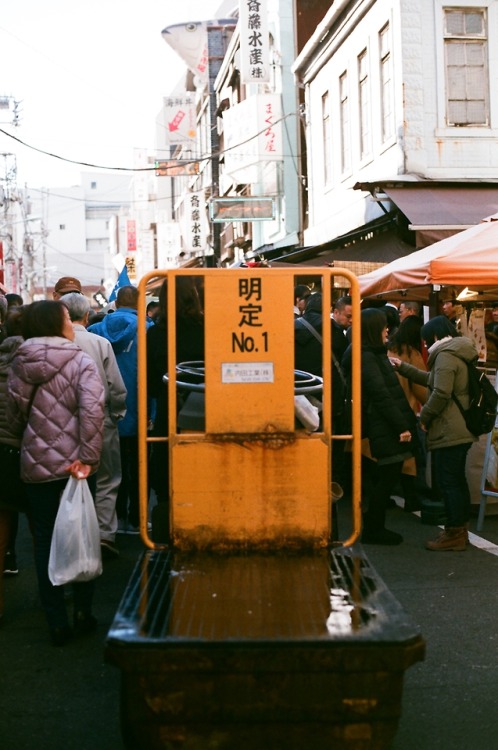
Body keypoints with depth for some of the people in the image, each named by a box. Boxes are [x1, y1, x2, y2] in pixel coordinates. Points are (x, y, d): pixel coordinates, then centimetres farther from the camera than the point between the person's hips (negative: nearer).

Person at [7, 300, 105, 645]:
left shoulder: (19, 364, 1)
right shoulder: (80, 361, -9)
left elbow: (14, 415, 5)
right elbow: (92, 410, -22)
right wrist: (88, 457, -20)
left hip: (35, 466, 2)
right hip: (74, 465, -2)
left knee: (45, 540, 10)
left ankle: (57, 622, 14)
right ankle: (83, 613, 20)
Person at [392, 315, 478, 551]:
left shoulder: (446, 355, -14)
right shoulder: (458, 354, 17)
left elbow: (441, 393, -23)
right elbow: (432, 379, 27)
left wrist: (424, 416, -10)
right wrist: (403, 367, 28)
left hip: (449, 431, -10)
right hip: (462, 430, 10)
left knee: (448, 482, -5)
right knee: (457, 480, 15)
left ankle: (454, 534, 0)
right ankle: (460, 530, 22)